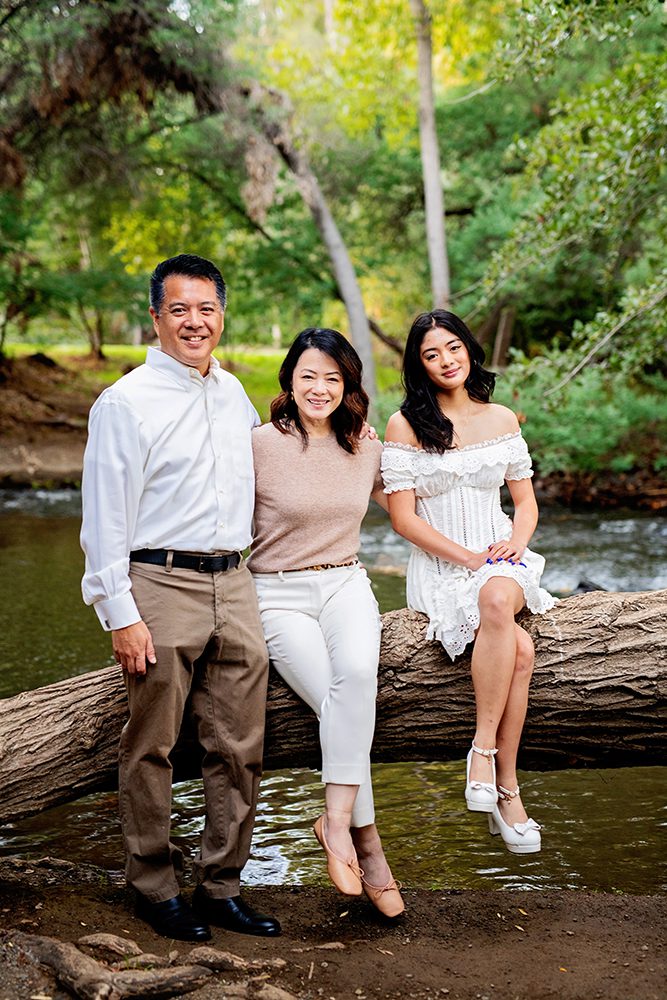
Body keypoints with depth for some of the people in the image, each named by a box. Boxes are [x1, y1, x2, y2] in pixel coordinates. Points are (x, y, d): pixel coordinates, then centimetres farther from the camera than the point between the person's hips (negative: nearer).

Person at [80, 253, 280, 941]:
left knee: (238, 749, 7)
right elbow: (105, 517, -8)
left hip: (233, 585, 6)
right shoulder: (126, 402, -6)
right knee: (151, 749, 3)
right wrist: (121, 615, -13)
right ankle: (154, 889, 19)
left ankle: (220, 889, 20)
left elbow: (269, 454, 36)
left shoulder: (233, 393, 14)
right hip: (160, 586, -6)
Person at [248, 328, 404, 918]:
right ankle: (366, 841, -16)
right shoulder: (260, 445, -5)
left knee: (358, 673, -33)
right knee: (340, 700, -28)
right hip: (280, 596, -3)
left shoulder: (366, 447, 8)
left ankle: (337, 817, -25)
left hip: (346, 586, 3)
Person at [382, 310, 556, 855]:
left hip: (501, 560, 3)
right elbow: (403, 518, -4)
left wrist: (516, 542, -7)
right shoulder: (404, 426, 0)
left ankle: (484, 749, -26)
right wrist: (468, 557, -12)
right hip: (439, 567, -2)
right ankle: (507, 790, -21)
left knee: (497, 599, -37)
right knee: (518, 647, -32)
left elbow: (526, 502, 15)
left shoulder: (502, 419, 12)